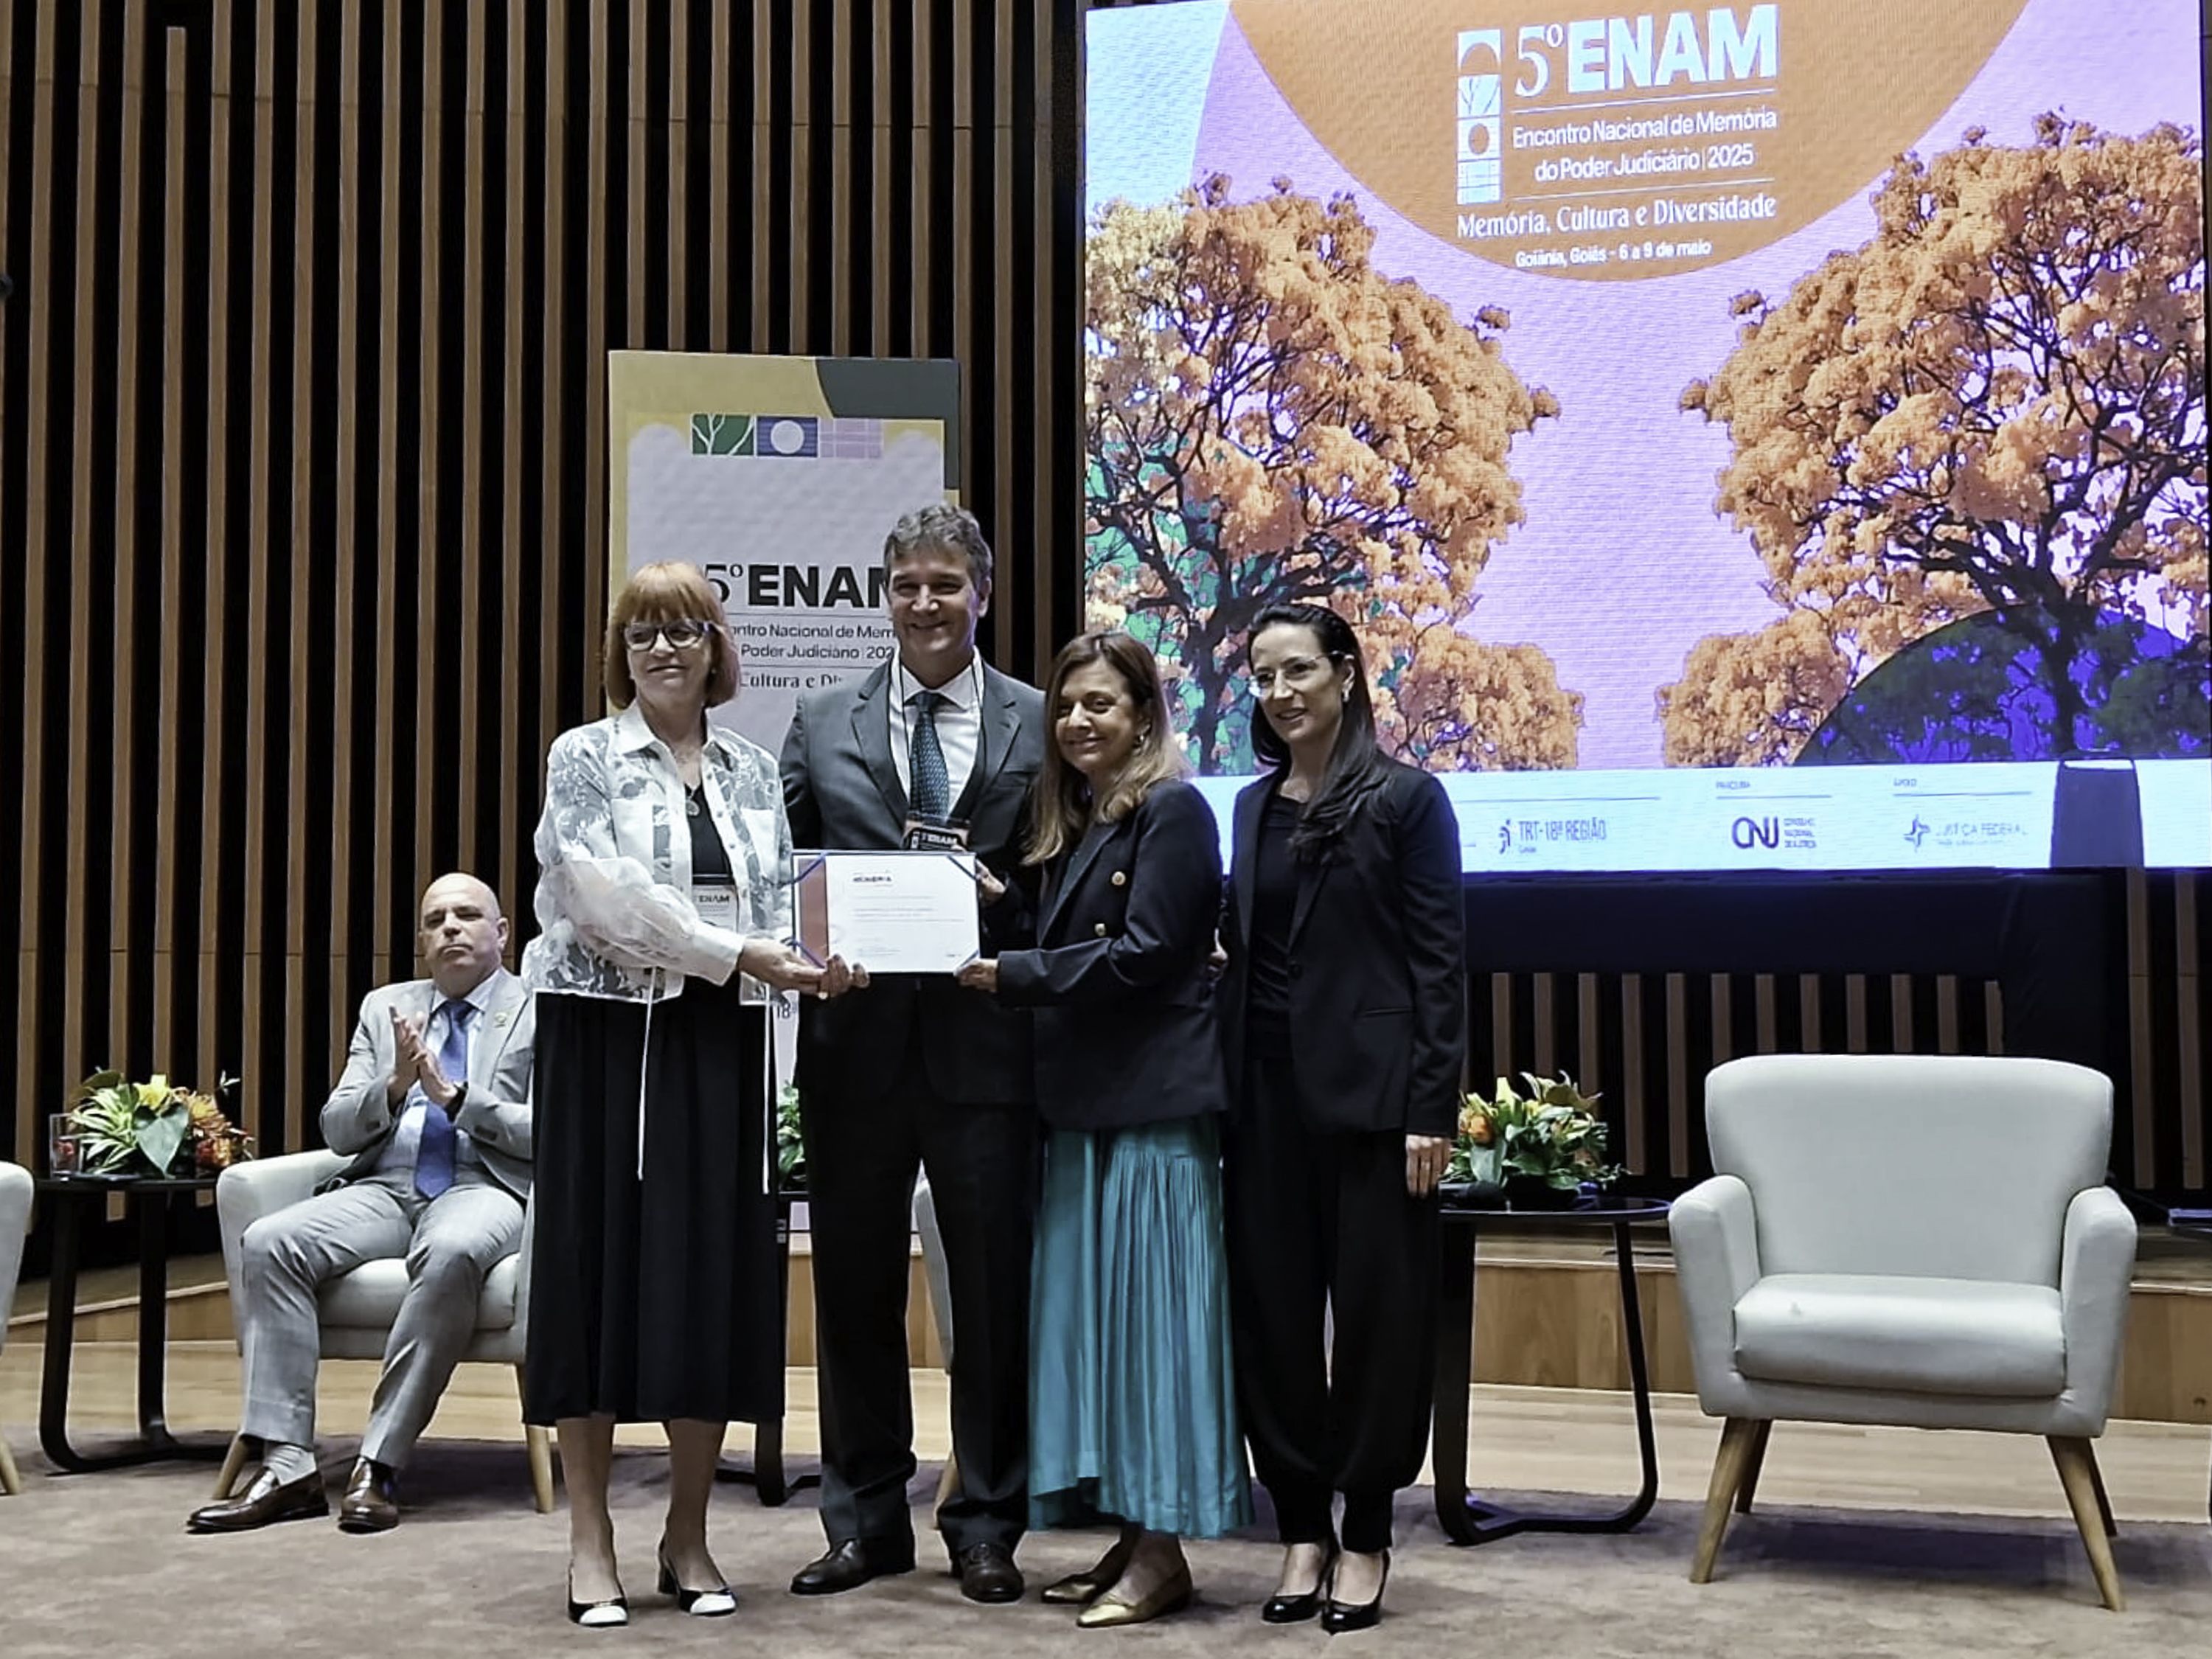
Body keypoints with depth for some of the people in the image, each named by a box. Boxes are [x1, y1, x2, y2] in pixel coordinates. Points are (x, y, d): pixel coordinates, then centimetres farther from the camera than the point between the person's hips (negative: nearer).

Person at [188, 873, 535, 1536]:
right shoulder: (384, 1008, 20)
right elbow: (338, 1130, 13)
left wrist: (454, 1096, -15)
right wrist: (397, 1086, -7)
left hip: (482, 1188, -4)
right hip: (385, 1188, 5)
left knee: (451, 1253, -39)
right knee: (268, 1243, -23)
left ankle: (380, 1465, -31)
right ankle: (286, 1465, -23)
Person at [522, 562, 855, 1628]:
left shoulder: (751, 771, 13)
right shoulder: (585, 758, 0)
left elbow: (777, 901, 11)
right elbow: (604, 898, -13)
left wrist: (812, 958, -11)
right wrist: (736, 952, -17)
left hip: (723, 1048, 4)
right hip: (610, 1038, -4)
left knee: (716, 1272, 4)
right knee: (601, 1265, -1)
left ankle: (688, 1539, 16)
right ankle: (590, 1541, 10)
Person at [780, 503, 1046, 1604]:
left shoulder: (1040, 726, 3)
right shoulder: (822, 726, 9)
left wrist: (999, 908, -14)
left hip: (986, 1044, -2)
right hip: (856, 1043, 2)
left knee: (993, 1288, 5)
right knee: (854, 1286, 10)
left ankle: (987, 1526, 19)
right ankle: (865, 1520, 24)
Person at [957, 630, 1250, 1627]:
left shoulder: (1172, 811, -7)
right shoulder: (1074, 824, 18)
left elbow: (1140, 956, -15)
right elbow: (1062, 953, 16)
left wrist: (1012, 975, -13)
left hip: (1152, 1101, -9)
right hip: (1084, 1103, 9)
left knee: (1145, 1307, -5)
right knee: (1095, 1310, 9)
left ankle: (1162, 1554, 2)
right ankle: (1128, 1536, 16)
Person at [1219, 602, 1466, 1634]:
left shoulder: (1405, 799, -4)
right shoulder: (1252, 807, 13)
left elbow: (1441, 960, -7)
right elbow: (1239, 951, 13)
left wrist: (1432, 1109, -13)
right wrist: (1226, 1087, 4)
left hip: (1368, 1087, -5)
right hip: (1266, 1089, 5)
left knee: (1375, 1310, 2)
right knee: (1271, 1311, 7)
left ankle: (1365, 1534, 13)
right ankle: (1300, 1529, 18)